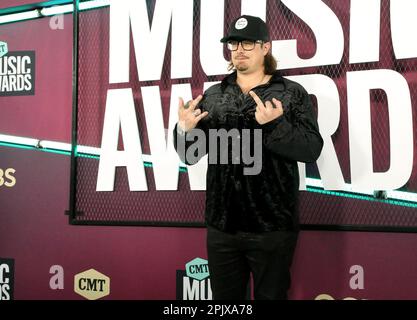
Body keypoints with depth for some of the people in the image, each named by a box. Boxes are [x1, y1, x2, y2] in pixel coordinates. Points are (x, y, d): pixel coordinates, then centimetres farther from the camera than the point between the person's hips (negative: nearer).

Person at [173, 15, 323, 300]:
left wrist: (276, 124, -25)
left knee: (270, 295, 12)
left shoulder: (292, 93, -2)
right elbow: (190, 155, 7)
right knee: (225, 298, 16)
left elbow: (312, 150, -11)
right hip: (221, 227, 3)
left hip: (273, 228, -3)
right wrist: (185, 130, -13)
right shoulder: (213, 96, 7)